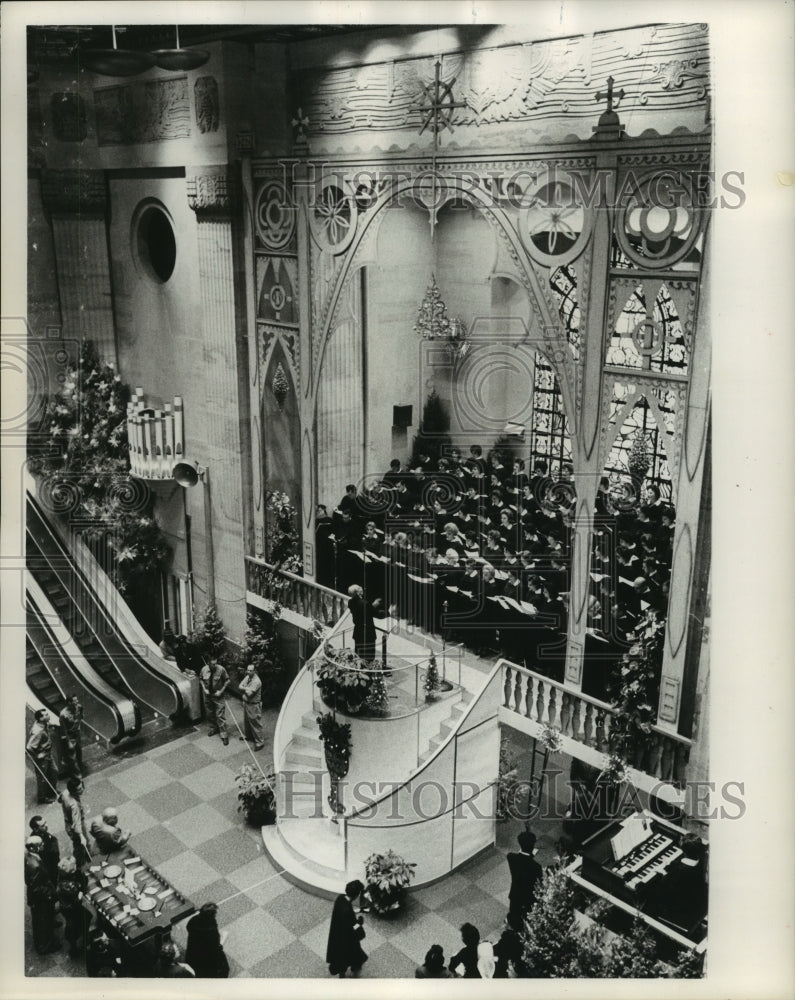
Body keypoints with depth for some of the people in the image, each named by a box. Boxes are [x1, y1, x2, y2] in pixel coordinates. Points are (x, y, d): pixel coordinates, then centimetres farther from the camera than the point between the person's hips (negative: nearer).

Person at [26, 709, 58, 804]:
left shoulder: (44, 725, -8)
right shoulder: (38, 731, -36)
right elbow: (29, 747, -34)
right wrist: (36, 756, -20)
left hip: (48, 756, 9)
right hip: (41, 758, -9)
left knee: (53, 773, 24)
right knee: (42, 778, 11)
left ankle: (52, 792, 47)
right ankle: (41, 798, 32)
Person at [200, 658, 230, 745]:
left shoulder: (221, 669, -22)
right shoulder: (204, 669, -12)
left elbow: (227, 680, -9)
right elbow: (201, 679, 7)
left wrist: (221, 691, -15)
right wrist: (204, 689, -6)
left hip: (218, 696, -3)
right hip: (208, 695, 4)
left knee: (220, 715, -2)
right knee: (210, 713, 20)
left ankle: (223, 734, 8)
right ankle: (213, 728, 44)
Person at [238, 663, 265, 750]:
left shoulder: (256, 681, -25)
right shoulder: (247, 677, 2)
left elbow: (249, 693, -28)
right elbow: (240, 686, 1)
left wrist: (244, 689, -9)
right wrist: (246, 689, -18)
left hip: (254, 705, -9)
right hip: (246, 703, 9)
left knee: (255, 723, -3)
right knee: (246, 720, 24)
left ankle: (260, 742, 4)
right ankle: (247, 735, 44)